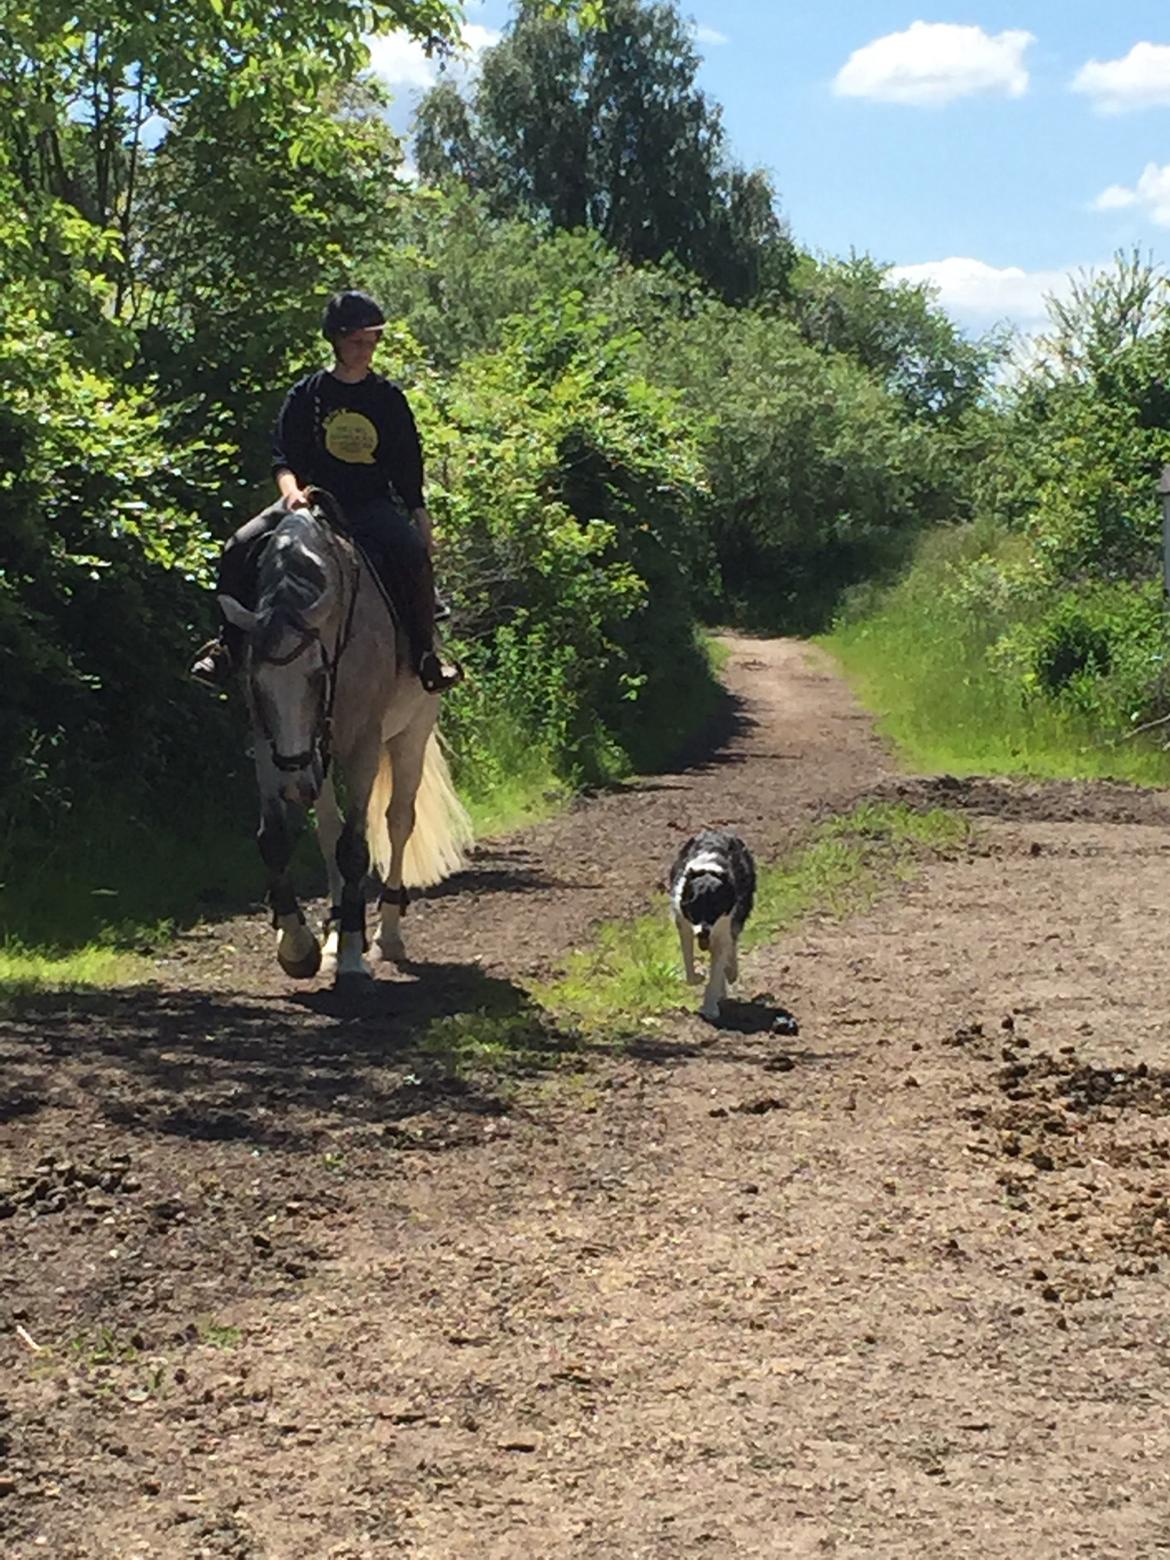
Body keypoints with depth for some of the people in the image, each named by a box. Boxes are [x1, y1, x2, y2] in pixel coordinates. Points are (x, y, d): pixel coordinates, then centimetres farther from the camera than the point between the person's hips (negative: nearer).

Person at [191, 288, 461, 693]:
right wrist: (291, 490, -20)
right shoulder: (306, 394, 5)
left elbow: (408, 468, 10)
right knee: (241, 548, -19)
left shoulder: (389, 398, 7)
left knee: (413, 554, -31)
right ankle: (229, 642, -3)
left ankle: (423, 651, -18)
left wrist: (421, 518, 2)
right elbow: (283, 457, 1)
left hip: (372, 504, -1)